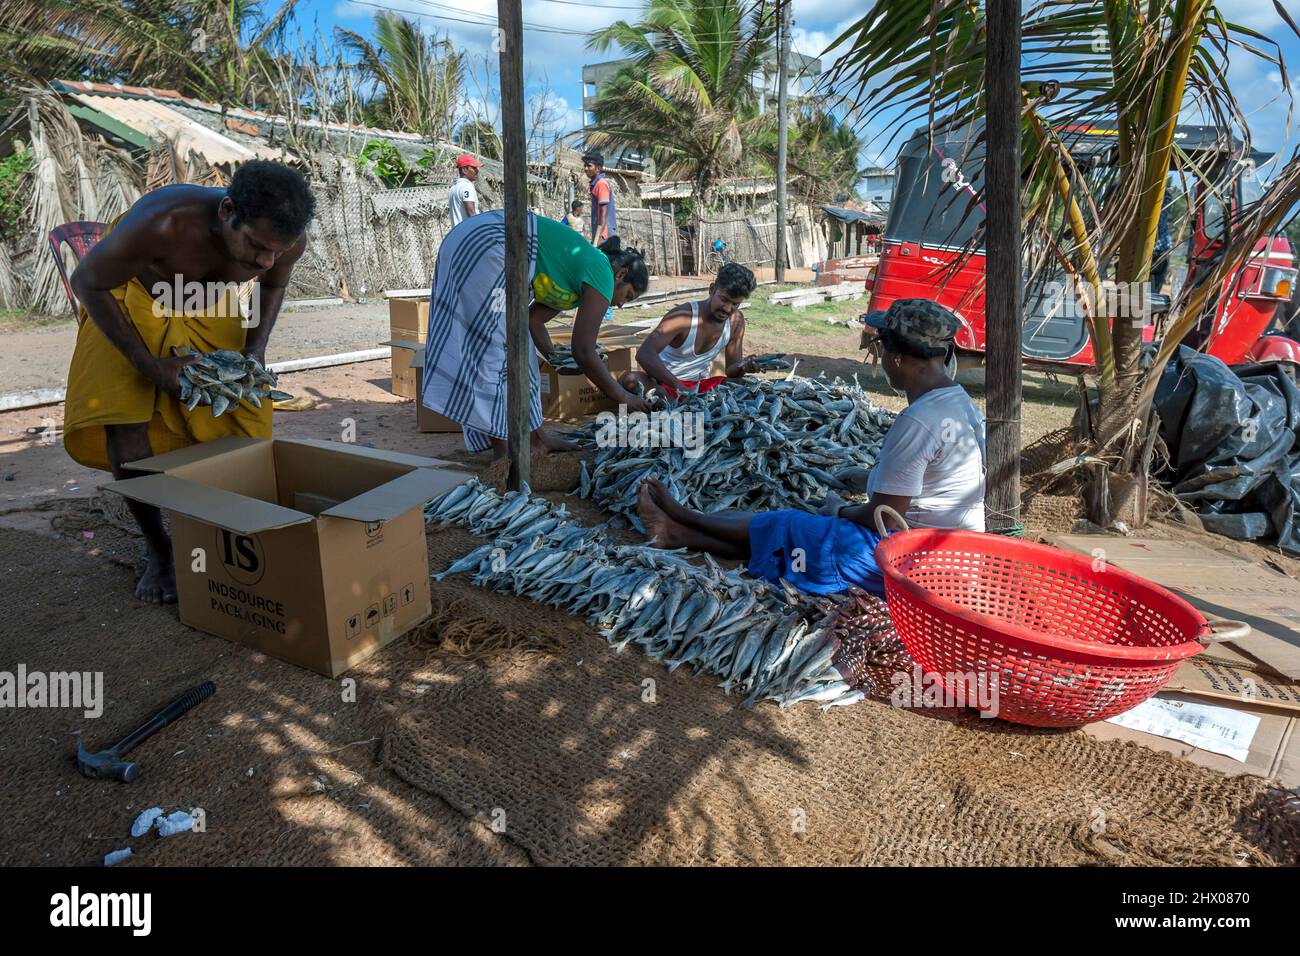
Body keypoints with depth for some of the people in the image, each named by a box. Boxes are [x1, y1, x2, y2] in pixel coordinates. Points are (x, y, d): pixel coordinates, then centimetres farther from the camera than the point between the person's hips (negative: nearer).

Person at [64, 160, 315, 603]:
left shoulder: (288, 240, -27)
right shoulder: (163, 223, -40)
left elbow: (273, 286, -1)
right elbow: (86, 282, -22)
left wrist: (256, 350, -16)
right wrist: (150, 366, -26)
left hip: (210, 310, 3)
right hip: (131, 301, -3)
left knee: (241, 427, -7)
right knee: (127, 425, -17)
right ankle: (158, 549, 5)